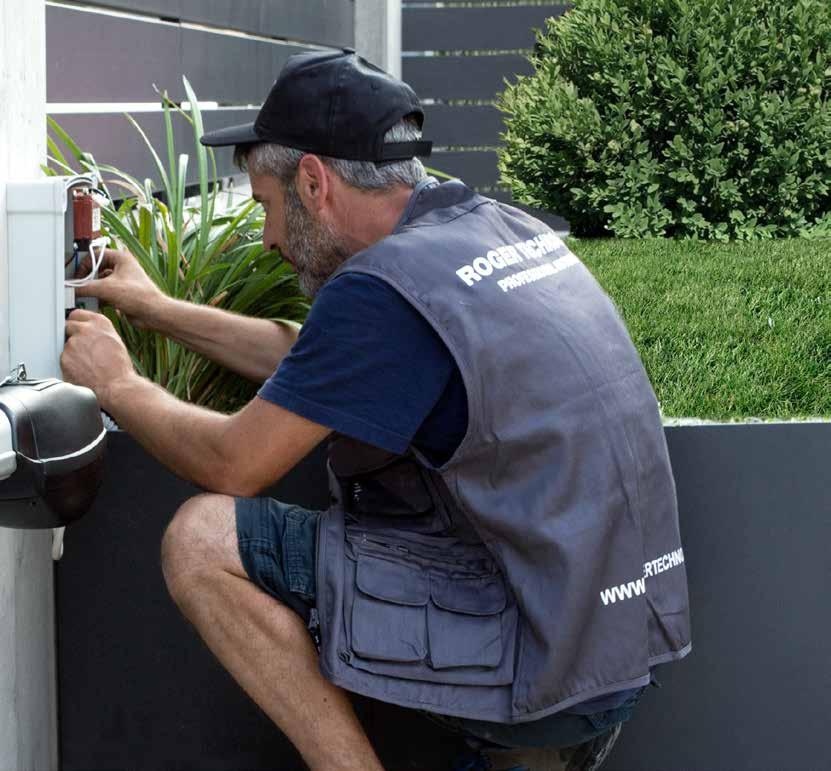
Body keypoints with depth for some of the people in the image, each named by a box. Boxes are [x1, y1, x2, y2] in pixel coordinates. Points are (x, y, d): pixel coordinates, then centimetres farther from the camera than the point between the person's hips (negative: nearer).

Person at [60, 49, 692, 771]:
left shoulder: (385, 288, -17)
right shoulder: (502, 228, 10)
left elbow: (232, 465, -8)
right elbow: (312, 360, 24)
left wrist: (117, 384, 9)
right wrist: (158, 308, 30)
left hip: (547, 654, -9)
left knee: (204, 540, -9)